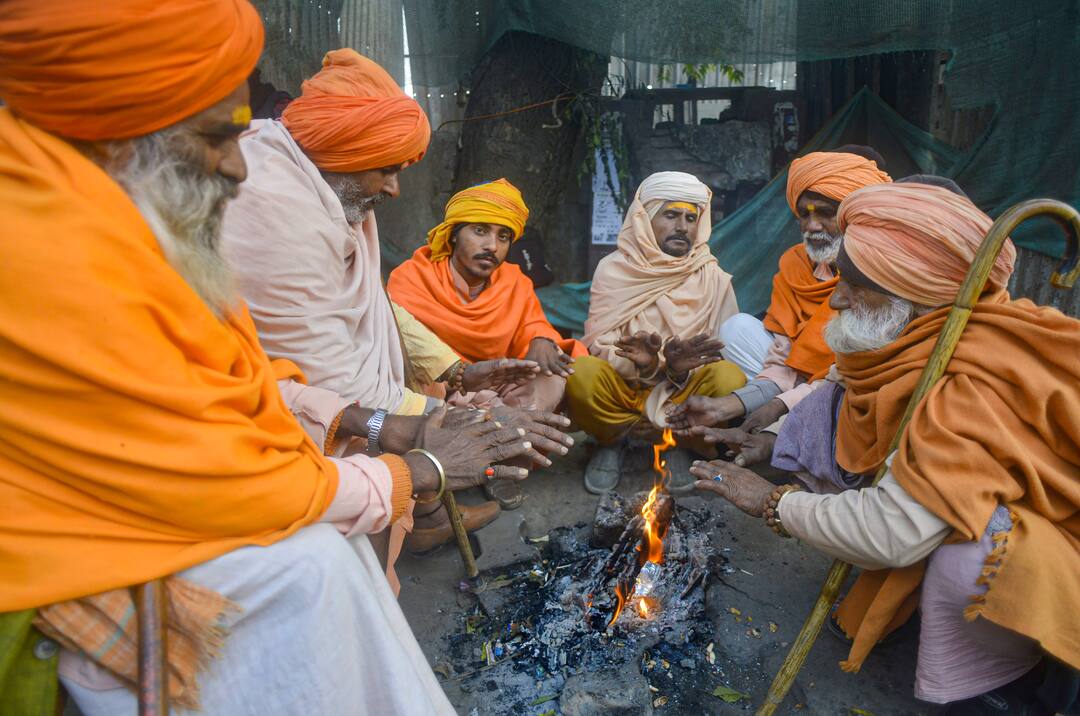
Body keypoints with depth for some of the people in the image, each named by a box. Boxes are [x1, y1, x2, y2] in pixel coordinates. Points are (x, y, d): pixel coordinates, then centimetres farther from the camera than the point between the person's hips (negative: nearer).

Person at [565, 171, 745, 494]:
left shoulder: (714, 278, -2)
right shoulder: (614, 269, -3)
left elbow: (724, 353, -6)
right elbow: (599, 345, -7)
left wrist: (681, 367, -29)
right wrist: (641, 362, -29)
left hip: (684, 389, 1)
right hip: (623, 386, -1)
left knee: (731, 380, -31)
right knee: (582, 375, -33)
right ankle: (614, 440, 0)